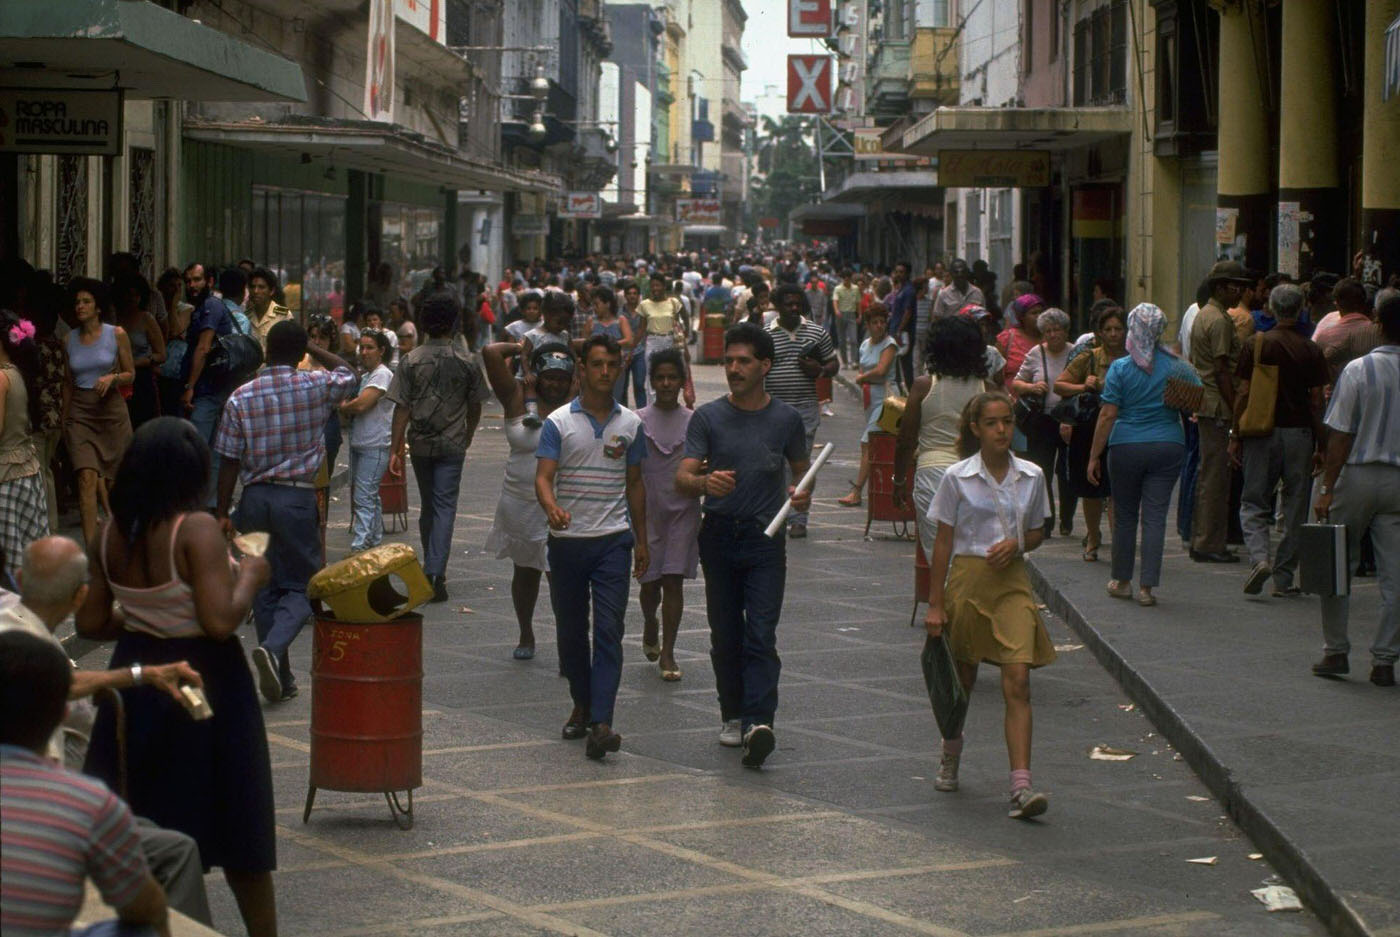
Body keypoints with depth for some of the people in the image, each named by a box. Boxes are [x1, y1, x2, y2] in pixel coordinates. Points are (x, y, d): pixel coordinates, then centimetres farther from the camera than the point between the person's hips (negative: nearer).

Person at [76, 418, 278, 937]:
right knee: (237, 832, 10)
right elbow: (221, 622, -26)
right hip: (204, 681, -5)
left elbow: (91, 623, 3)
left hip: (137, 678, 5)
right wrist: (249, 577, -9)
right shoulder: (197, 530, -20)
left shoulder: (110, 534, -2)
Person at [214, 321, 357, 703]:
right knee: (300, 585, 5)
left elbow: (229, 460, -1)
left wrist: (223, 512, 5)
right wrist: (312, 349, 21)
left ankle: (280, 677, 13)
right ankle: (272, 648, -23)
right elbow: (347, 373, 18)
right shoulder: (316, 387, -6)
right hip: (298, 498, -2)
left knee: (264, 587, 11)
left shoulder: (241, 397, -2)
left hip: (254, 497, 2)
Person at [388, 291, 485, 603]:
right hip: (452, 445, -1)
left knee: (427, 505, 17)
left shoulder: (411, 360, -5)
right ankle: (435, 572, -15)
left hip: (420, 442, 1)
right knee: (444, 506, -2)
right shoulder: (466, 362, -4)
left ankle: (431, 568, 28)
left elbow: (402, 408, -6)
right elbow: (475, 407, 5)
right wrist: (467, 437, 23)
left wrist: (396, 448, -1)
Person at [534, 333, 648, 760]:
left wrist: (641, 540, 14)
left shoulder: (630, 424, 7)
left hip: (613, 539, 0)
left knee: (609, 631, -10)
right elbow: (543, 476, -10)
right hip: (567, 540, 0)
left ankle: (600, 724, -17)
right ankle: (582, 705, 29)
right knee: (570, 630, 10)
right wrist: (551, 507, -31)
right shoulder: (559, 422, -1)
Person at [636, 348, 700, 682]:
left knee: (673, 580, -5)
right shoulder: (638, 421, 1)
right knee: (650, 581, 4)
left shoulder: (694, 421, 3)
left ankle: (668, 653, 0)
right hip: (647, 512, 0)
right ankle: (649, 624, 37)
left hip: (683, 510, 0)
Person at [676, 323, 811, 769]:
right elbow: (682, 477, -7)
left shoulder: (786, 418, 3)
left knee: (761, 633, -12)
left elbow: (802, 470, 17)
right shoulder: (708, 418, 1)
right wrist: (705, 482, -30)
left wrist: (803, 494, -6)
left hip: (766, 536, -2)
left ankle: (759, 723, -23)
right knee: (725, 633, 9)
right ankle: (732, 715, 24)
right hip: (720, 535, 2)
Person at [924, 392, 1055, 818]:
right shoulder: (957, 478, -4)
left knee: (1018, 682, -11)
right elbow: (943, 542, -1)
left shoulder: (1031, 476, 3)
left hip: (1012, 582, 1)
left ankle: (1021, 786, -17)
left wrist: (1016, 544, -9)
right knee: (962, 680, 13)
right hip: (967, 579, -1)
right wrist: (935, 604, -2)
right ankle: (951, 755, 42)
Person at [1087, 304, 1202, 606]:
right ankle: (1147, 586, -2)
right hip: (1168, 446, 1)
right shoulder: (1177, 367, -1)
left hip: (1127, 446, -1)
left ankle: (1122, 581, 23)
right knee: (1155, 516, 2)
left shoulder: (1120, 368, -6)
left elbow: (1107, 415, -8)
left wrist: (1094, 456, -3)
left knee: (1125, 515, 13)